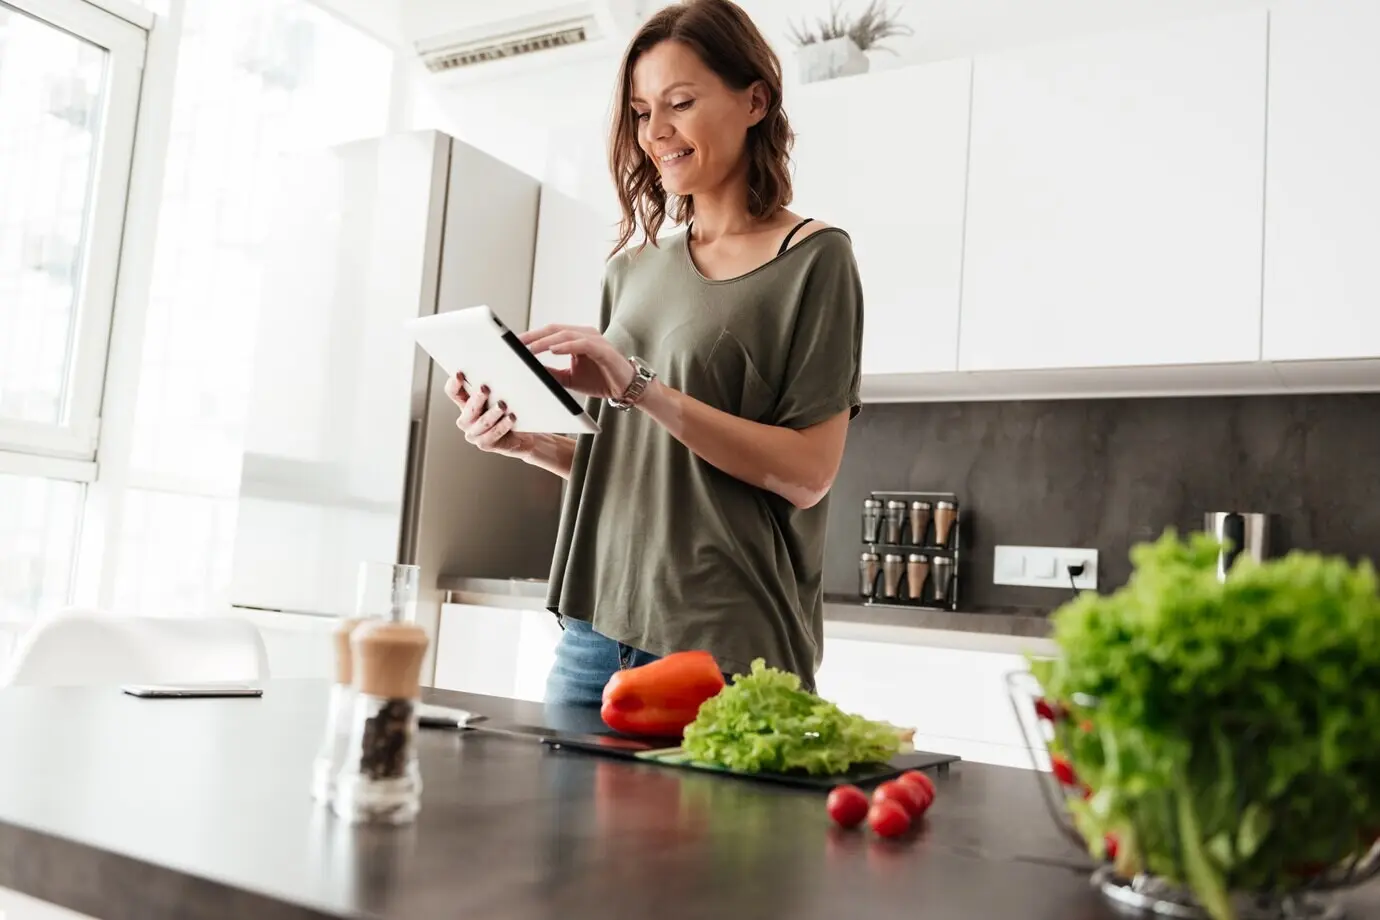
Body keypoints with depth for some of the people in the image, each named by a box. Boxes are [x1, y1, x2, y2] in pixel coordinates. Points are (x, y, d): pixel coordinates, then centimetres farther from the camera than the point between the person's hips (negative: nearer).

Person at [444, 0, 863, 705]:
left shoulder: (814, 257, -3)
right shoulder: (632, 269, 13)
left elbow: (806, 473, -12)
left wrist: (640, 386, -19)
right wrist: (525, 441, -2)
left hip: (726, 644, -5)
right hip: (598, 626, 5)